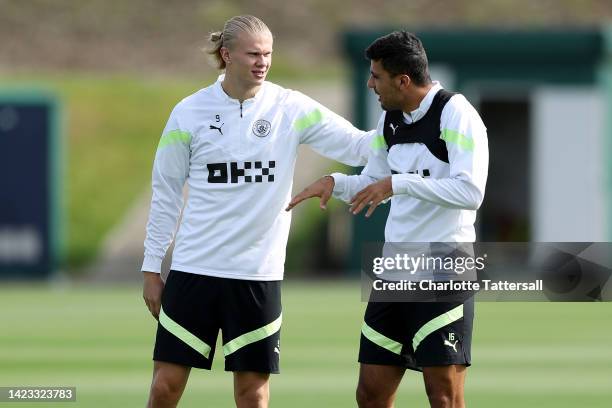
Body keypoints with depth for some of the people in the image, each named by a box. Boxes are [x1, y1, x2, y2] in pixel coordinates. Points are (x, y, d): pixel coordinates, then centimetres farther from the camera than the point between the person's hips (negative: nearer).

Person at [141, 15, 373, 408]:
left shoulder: (290, 108, -1)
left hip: (258, 273, 0)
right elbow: (166, 193, 6)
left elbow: (357, 147, -5)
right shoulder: (189, 113, -1)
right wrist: (152, 268, 6)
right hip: (193, 269, 0)